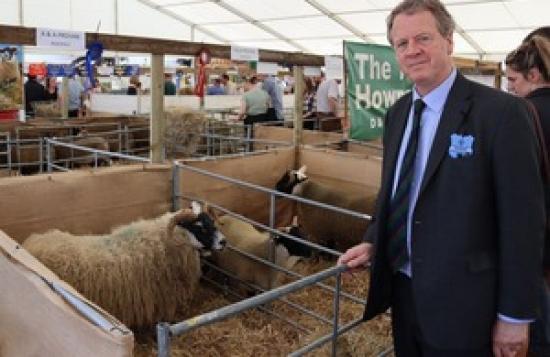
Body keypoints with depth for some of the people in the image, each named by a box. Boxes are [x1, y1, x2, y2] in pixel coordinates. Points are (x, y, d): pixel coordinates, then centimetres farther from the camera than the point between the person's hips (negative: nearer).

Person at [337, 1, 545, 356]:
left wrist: (515, 315, -12)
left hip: (462, 302, -6)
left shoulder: (501, 111, -15)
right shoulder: (398, 112, 6)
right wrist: (373, 243, 1)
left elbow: (524, 219, -15)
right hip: (403, 290, 6)